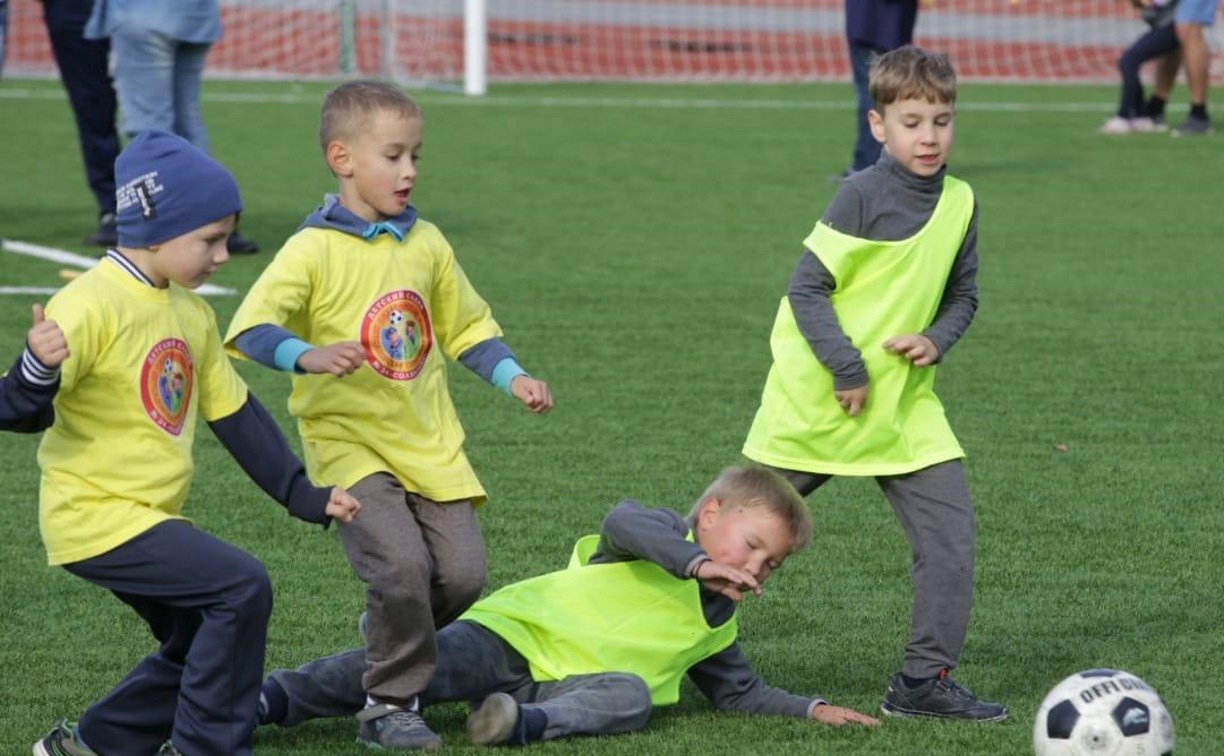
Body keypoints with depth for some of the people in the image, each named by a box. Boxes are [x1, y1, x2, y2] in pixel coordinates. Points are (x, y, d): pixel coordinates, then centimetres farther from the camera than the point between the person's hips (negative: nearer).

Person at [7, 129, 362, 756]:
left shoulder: (189, 312, 9)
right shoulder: (90, 306, -19)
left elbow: (234, 413, 16)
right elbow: (24, 412, -22)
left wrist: (301, 495, 15)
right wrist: (39, 368, -44)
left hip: (149, 516, 9)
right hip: (97, 516, -9)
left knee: (201, 642, 15)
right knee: (242, 587, -17)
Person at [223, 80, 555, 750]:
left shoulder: (426, 244, 9)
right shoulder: (314, 250, -10)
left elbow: (466, 325, 22)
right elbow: (250, 329, -20)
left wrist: (512, 378, 8)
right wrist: (311, 355, -36)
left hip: (430, 443, 6)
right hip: (349, 443, -6)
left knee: (462, 573, -4)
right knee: (401, 564, -22)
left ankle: (395, 635, 28)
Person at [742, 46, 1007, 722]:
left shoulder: (960, 203, 3)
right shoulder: (862, 195, -14)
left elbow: (962, 297, 15)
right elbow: (807, 289, -14)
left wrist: (936, 339, -5)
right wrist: (847, 368, -20)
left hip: (903, 404, 5)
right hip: (817, 401, -5)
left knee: (950, 529, -8)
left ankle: (925, 680, -1)